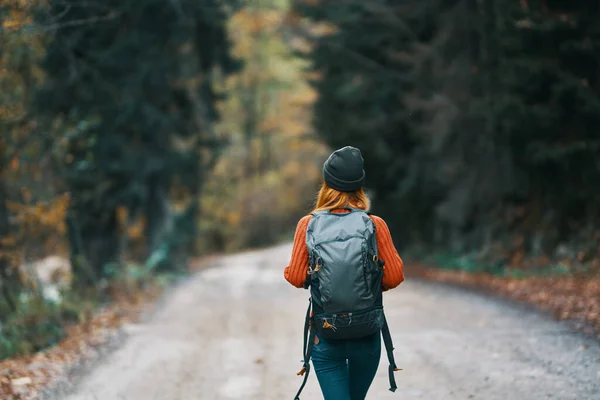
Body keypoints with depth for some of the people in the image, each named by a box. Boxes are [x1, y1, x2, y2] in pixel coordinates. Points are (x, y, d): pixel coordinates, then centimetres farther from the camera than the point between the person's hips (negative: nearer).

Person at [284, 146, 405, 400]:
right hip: (367, 334, 1)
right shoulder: (375, 225, -8)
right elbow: (394, 276, -6)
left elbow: (295, 277, -6)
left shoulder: (308, 225, -7)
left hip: (325, 335, -1)